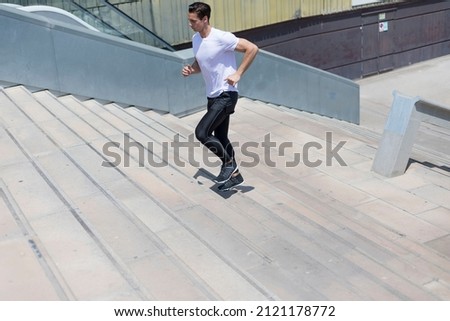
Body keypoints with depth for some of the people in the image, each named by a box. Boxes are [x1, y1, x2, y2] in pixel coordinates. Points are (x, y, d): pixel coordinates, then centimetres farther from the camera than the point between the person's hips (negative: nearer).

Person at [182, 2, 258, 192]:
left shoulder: (222, 37, -19)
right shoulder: (195, 39, 6)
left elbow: (252, 48, -19)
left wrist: (238, 74, -19)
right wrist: (190, 70, -1)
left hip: (226, 95, -9)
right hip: (212, 97, 9)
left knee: (201, 132, -16)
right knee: (220, 138, 15)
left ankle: (229, 163, 5)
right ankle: (234, 175, 31)